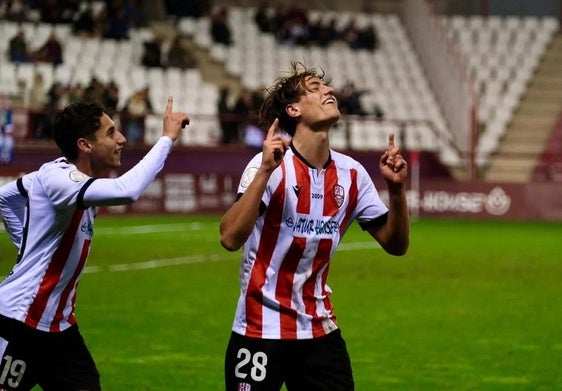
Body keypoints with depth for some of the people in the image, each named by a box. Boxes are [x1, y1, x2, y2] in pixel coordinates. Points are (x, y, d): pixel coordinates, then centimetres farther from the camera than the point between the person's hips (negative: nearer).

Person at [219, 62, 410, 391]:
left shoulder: (351, 174, 2)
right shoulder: (271, 165, -14)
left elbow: (396, 244, 6)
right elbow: (231, 238, -27)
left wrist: (396, 189, -10)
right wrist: (266, 171, -34)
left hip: (321, 331, 5)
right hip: (261, 331, -5)